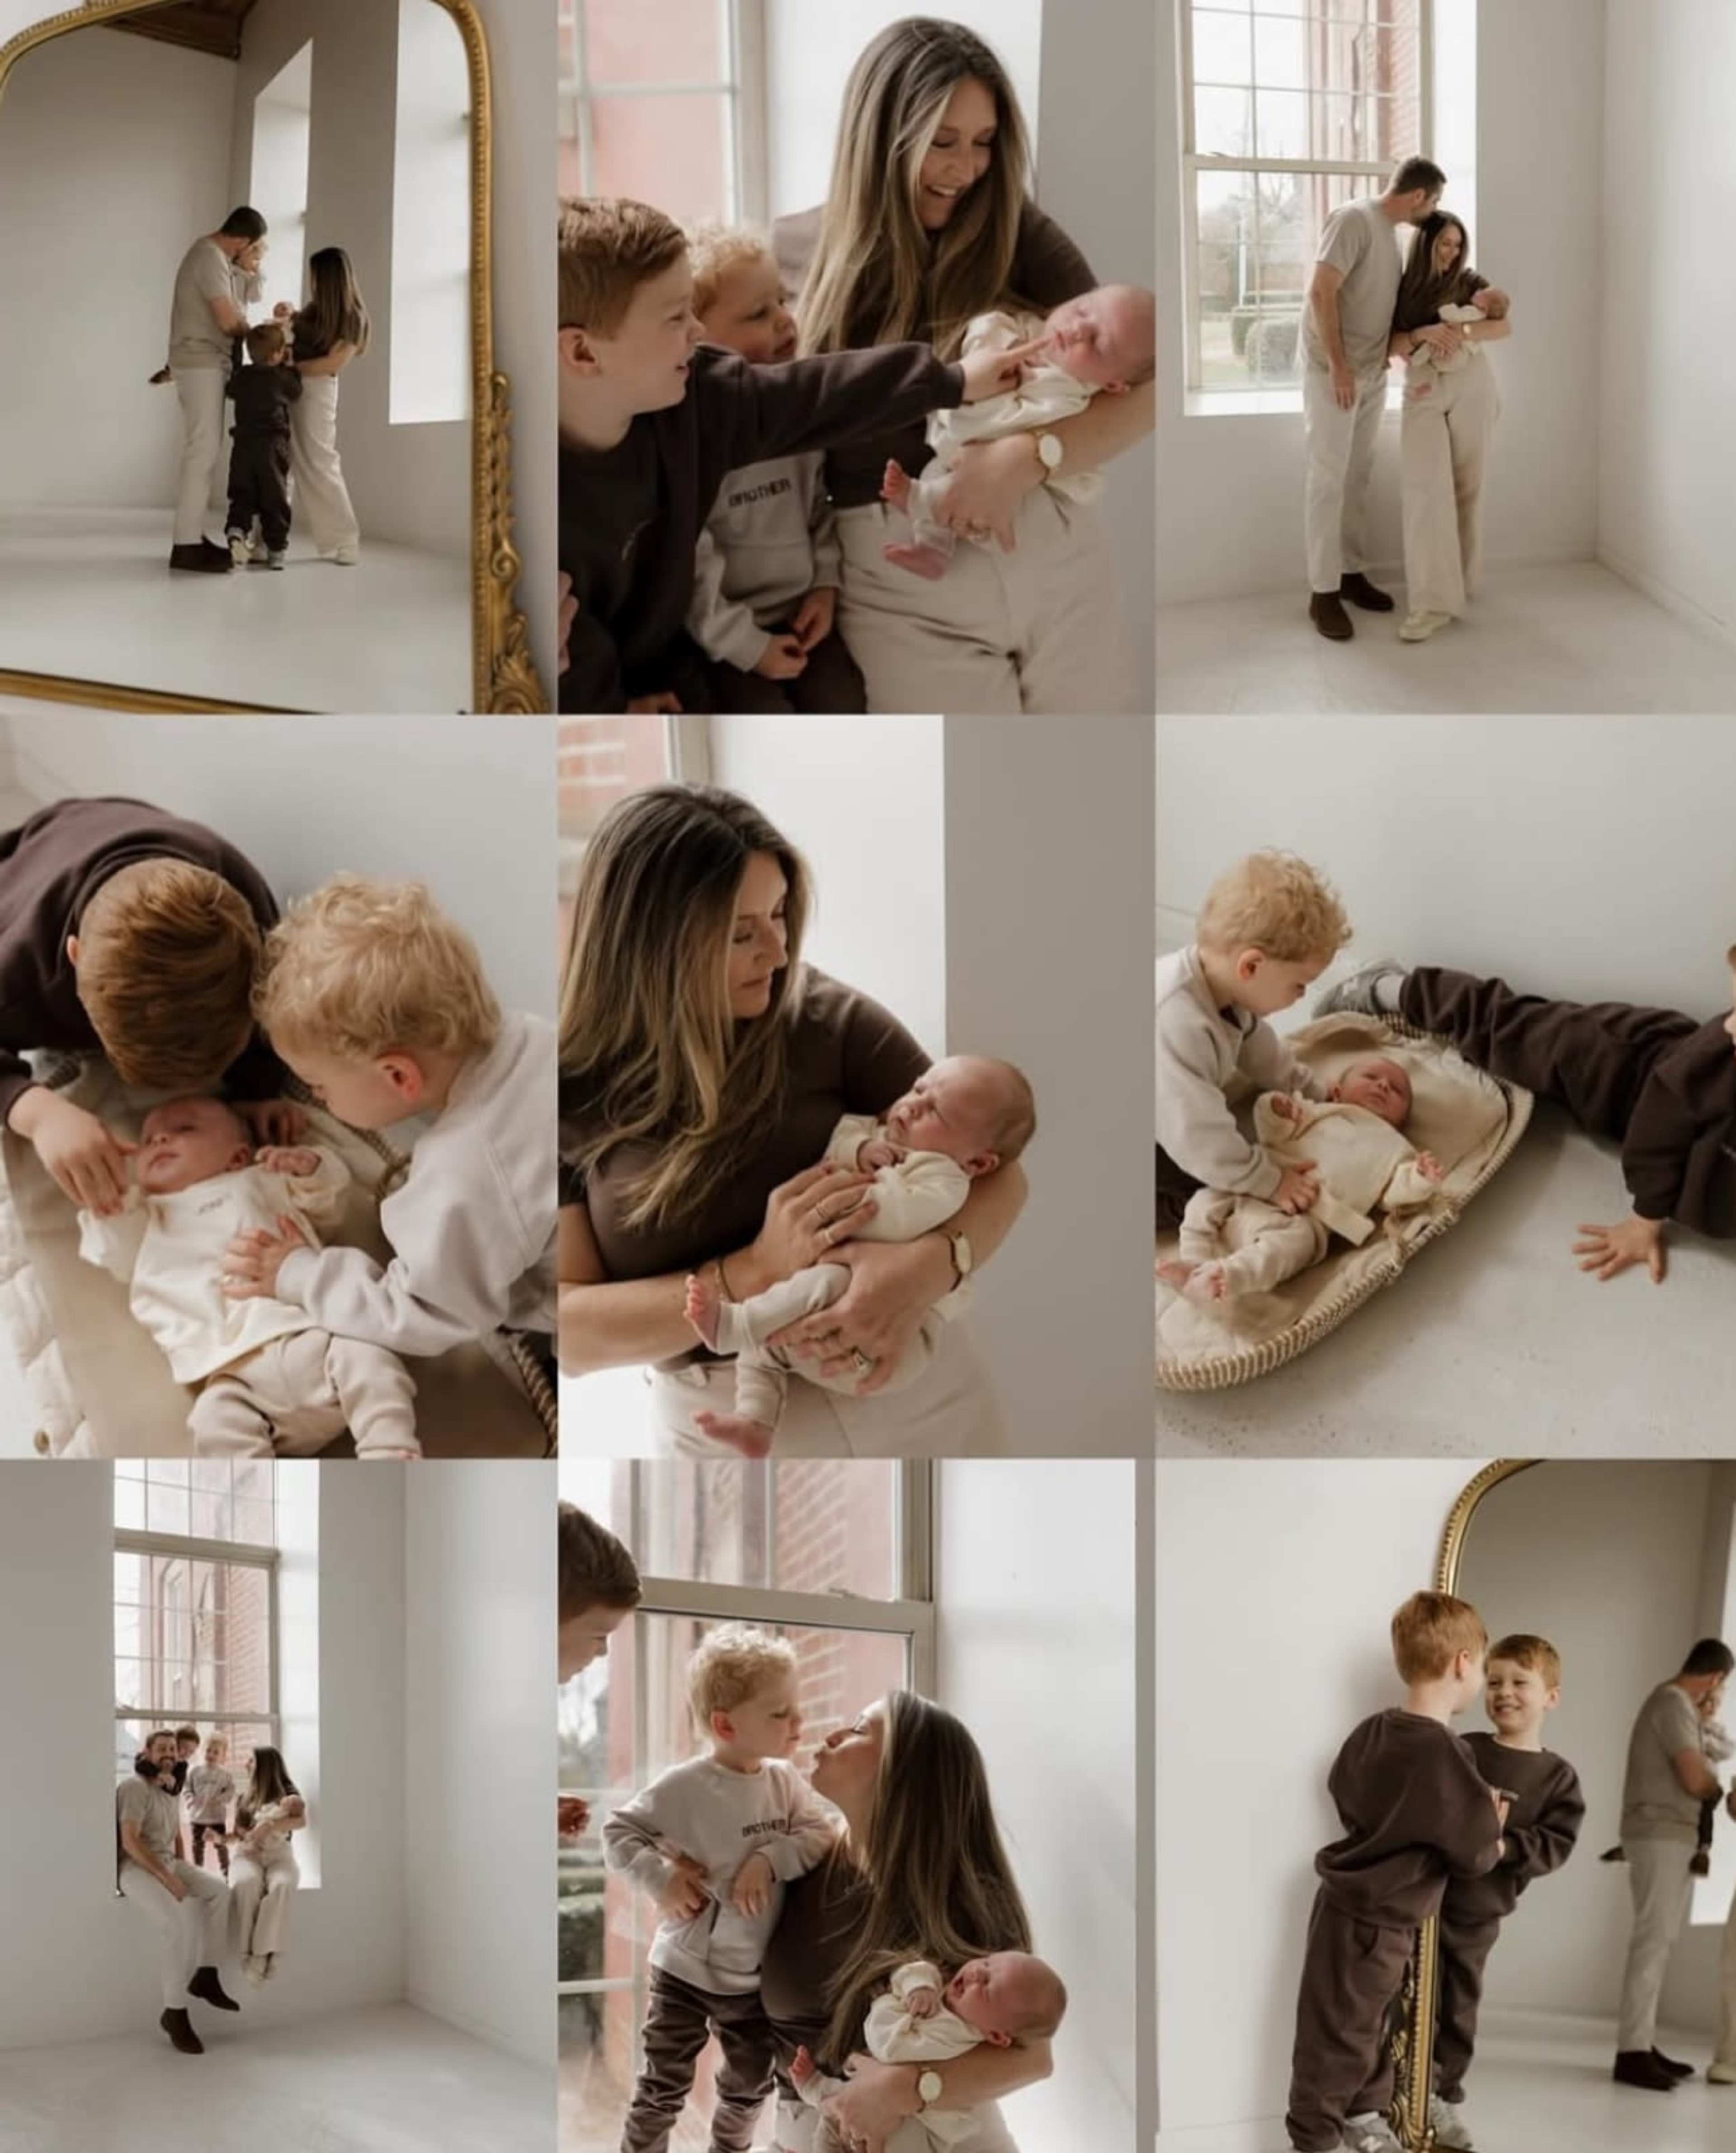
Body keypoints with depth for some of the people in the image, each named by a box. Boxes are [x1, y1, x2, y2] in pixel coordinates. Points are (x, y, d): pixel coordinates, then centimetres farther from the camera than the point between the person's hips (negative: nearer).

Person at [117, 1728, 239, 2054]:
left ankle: (205, 1977, -5)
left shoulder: (170, 1791, 16)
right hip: (136, 1868, -9)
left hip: (168, 1864, 9)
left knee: (219, 1891, -8)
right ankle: (174, 2013, -22)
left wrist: (185, 1871, 7)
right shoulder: (135, 1786, -13)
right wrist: (166, 1878, -25)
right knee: (178, 1924, -29)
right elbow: (130, 1841, -22)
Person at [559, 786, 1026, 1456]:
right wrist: (758, 1270, -27)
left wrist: (933, 1263, -28)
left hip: (920, 1395, 1)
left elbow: (998, 1173, -6)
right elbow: (566, 1332, -15)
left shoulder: (834, 1024, -10)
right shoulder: (569, 1094, -10)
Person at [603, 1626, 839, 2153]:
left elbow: (824, 1833, -10)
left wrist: (770, 1859, -24)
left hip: (757, 1976, 5)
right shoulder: (684, 1787, -19)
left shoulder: (785, 1782, -5)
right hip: (686, 1970, -5)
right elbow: (618, 1832, -12)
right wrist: (660, 1878, -25)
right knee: (663, 2090, 3)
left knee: (750, 2086, 19)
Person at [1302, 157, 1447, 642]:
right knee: (1329, 481, -6)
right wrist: (1337, 367, -21)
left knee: (1358, 478, 12)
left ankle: (1352, 573, 21)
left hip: (1372, 374, 8)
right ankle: (1323, 593, -4)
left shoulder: (1390, 232, 12)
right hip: (1333, 372, -8)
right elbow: (1321, 293, -21)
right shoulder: (1354, 220, -15)